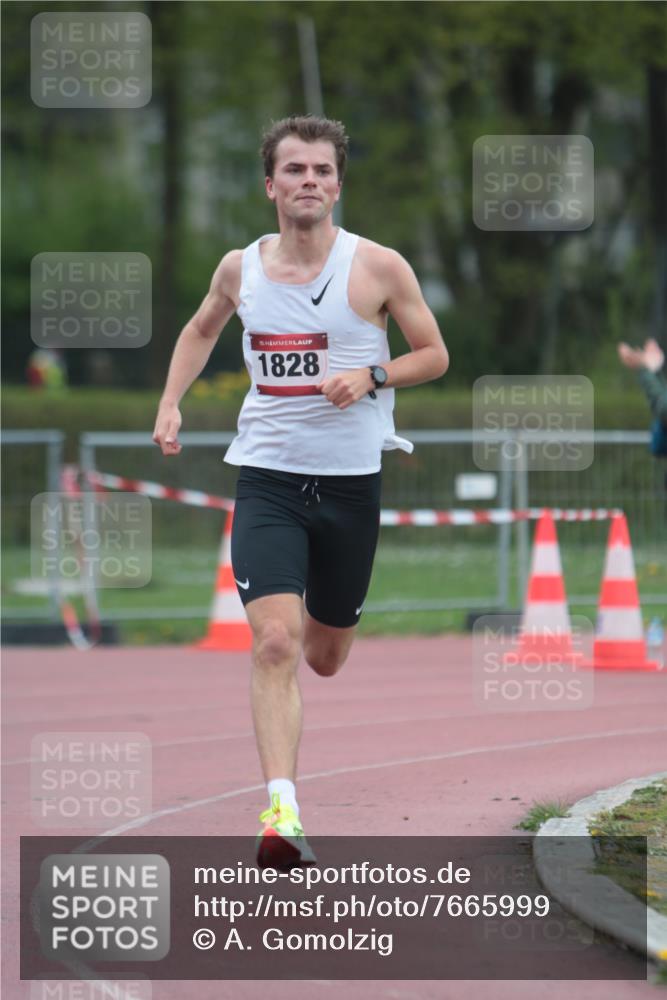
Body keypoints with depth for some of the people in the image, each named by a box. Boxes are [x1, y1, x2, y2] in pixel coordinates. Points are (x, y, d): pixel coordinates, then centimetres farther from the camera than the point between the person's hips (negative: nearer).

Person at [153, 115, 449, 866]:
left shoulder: (377, 267, -5)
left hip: (351, 483, 0)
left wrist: (371, 377, -15)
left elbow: (434, 355, 3)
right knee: (275, 642, -18)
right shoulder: (240, 268, 3)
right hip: (267, 478, 0)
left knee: (323, 657, 15)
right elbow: (201, 330, 24)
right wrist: (170, 403, 10)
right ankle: (281, 813, -24)